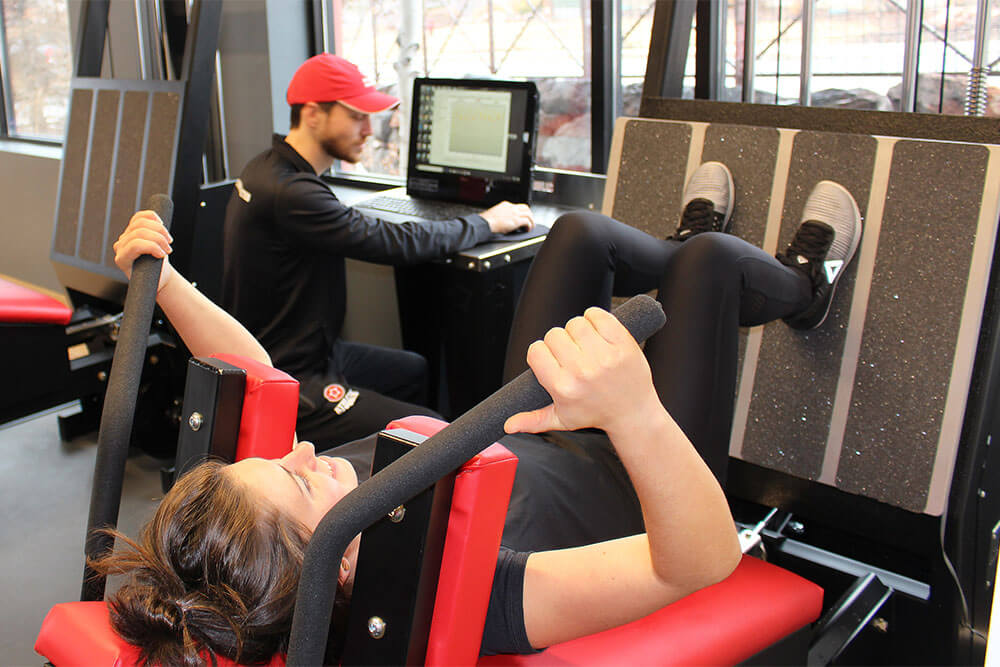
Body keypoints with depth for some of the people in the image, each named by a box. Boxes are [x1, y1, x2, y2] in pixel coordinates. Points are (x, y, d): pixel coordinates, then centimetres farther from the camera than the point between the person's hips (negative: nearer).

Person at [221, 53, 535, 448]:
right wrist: (486, 223, -12)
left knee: (417, 370, 25)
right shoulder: (291, 195, -27)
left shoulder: (268, 168, 6)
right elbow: (396, 243, -25)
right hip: (291, 383, -11)